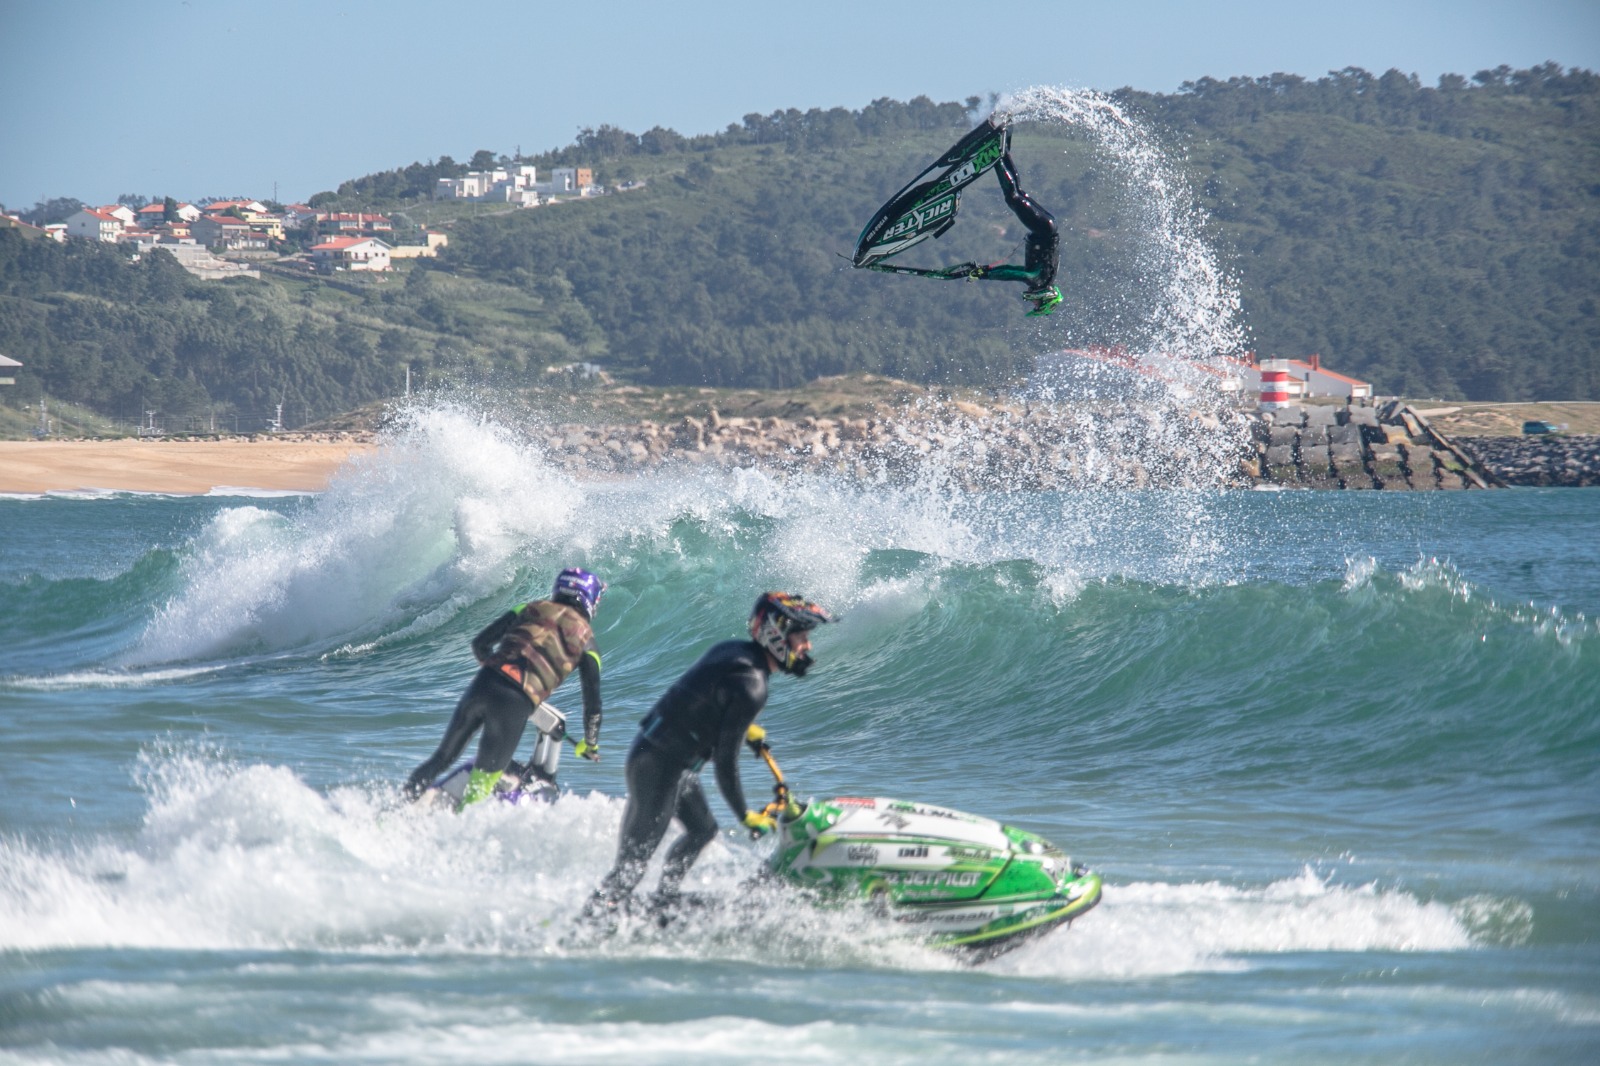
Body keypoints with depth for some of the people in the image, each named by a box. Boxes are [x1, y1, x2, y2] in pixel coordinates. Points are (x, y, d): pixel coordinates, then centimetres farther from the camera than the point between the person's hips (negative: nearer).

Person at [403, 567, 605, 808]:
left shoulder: (531, 609, 22)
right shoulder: (585, 638, 15)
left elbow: (479, 643, 24)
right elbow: (593, 701, 15)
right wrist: (591, 744, 30)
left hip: (484, 683, 3)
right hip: (518, 704, -3)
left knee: (442, 758, 16)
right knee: (482, 782, 5)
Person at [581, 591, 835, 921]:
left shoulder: (732, 650, 4)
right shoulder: (750, 687, -23)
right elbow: (726, 758, -21)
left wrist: (744, 728, 36)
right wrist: (746, 815, -10)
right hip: (660, 766, -10)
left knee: (702, 830, 26)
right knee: (634, 860, -7)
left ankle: (663, 899, 36)